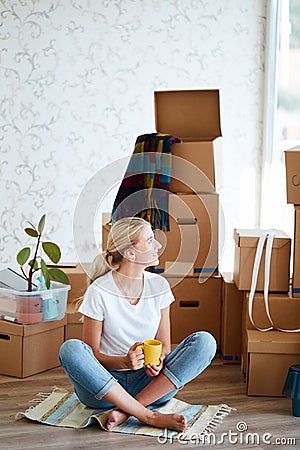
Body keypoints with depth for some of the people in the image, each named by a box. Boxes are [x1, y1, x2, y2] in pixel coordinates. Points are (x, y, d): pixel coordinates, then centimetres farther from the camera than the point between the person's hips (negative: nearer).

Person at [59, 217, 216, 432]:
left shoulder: (159, 286, 1)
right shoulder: (99, 291, -9)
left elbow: (164, 344, 7)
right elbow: (91, 354, -7)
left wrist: (158, 361, -17)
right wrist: (124, 362, -26)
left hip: (148, 385, 3)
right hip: (104, 387, -3)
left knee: (205, 341, -18)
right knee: (70, 349, -32)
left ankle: (125, 410, -23)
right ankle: (149, 416, -31)